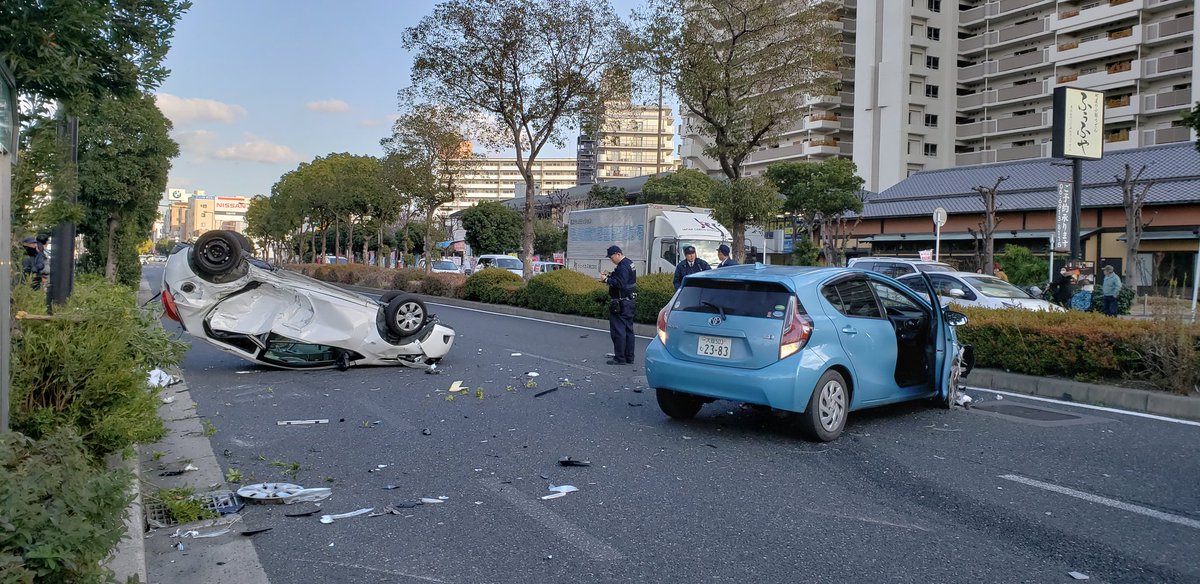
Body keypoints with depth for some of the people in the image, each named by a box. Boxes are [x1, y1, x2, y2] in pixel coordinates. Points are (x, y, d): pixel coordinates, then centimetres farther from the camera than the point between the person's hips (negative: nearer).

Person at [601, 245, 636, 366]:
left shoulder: (623, 267, -19)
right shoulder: (629, 263, 14)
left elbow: (620, 284, -27)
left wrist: (607, 280, -19)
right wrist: (609, 277, 7)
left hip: (620, 304, -11)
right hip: (629, 302, 11)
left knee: (618, 331, -4)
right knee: (628, 329, 14)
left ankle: (620, 358, -1)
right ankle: (629, 358, 20)